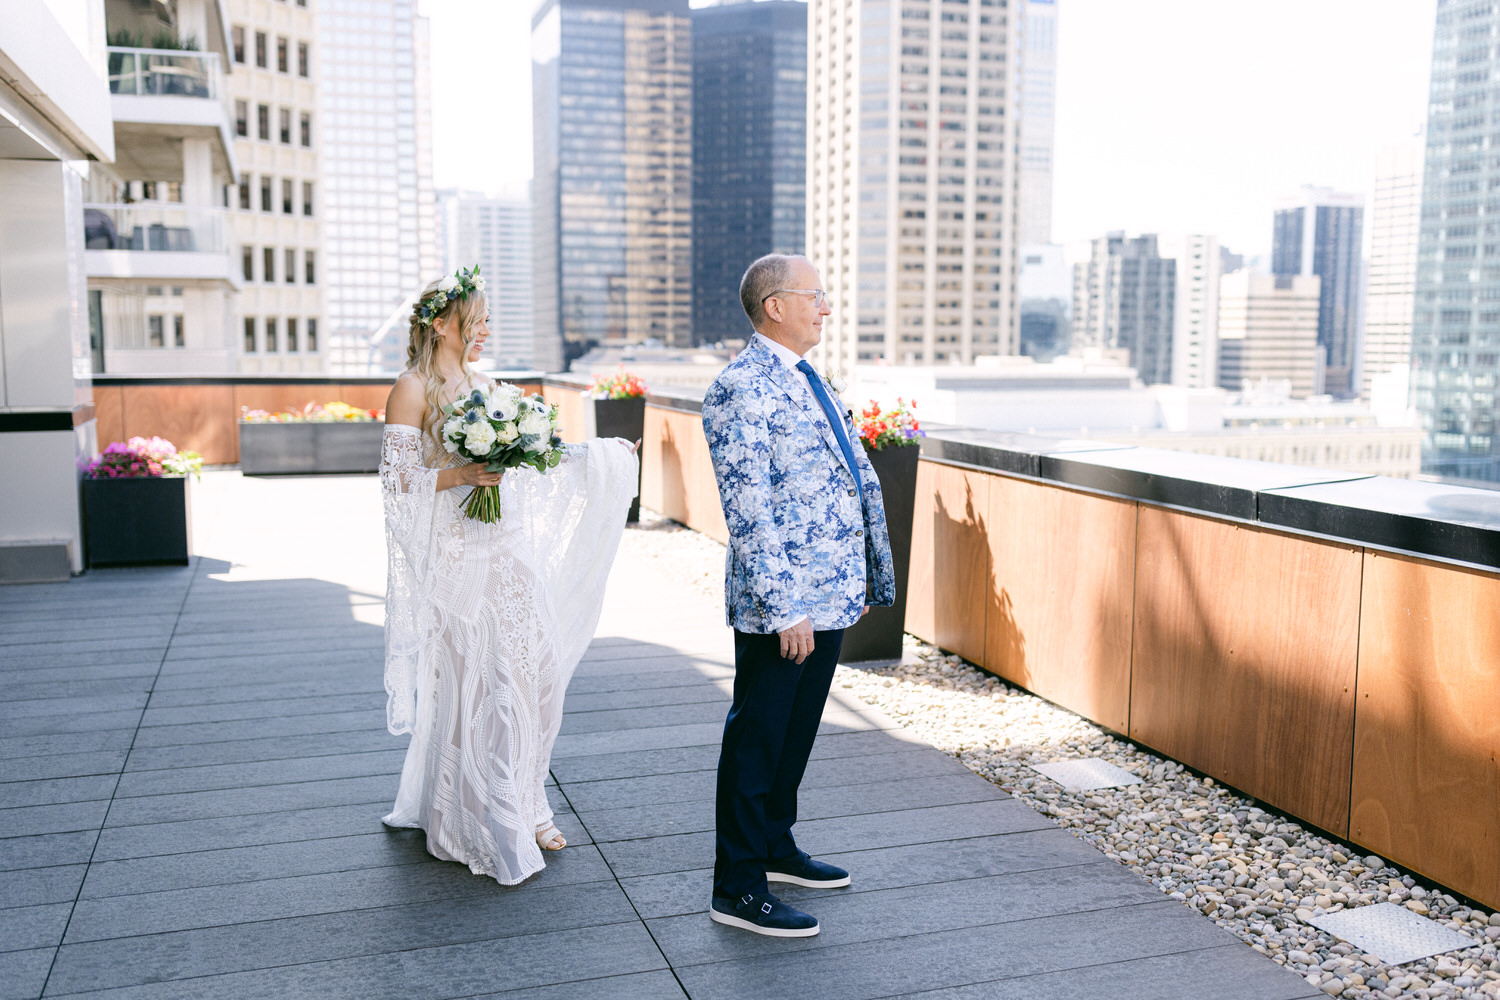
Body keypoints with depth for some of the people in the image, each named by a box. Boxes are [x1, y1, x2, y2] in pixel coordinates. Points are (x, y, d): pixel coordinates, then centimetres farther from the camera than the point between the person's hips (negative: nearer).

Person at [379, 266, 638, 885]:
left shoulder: (480, 383, 15)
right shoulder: (413, 389, -6)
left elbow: (519, 459, 19)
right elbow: (397, 480, -10)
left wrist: (598, 457, 17)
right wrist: (461, 475, -23)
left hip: (506, 551, 7)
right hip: (454, 559, -7)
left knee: (533, 670, 6)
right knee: (468, 683, -1)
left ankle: (522, 808, 22)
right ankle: (473, 827, 15)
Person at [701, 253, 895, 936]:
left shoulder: (809, 380, 15)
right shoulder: (742, 387, -15)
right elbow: (748, 510, -21)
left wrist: (863, 582, 18)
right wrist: (781, 608, -23)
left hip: (829, 597, 9)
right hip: (781, 605, -9)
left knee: (796, 732, 21)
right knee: (757, 739, 2)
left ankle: (776, 847, 37)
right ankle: (738, 887, 14)